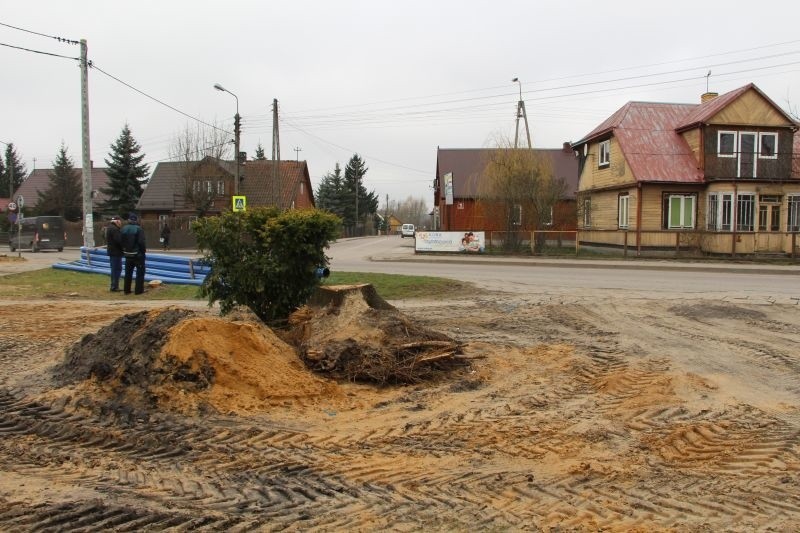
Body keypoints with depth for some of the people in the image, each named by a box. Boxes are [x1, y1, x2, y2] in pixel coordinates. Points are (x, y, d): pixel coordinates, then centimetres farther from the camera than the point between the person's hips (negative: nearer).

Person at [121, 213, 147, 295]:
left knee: (128, 273, 14)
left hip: (128, 254, 6)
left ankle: (127, 290, 18)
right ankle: (138, 290, 1)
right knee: (140, 272, 3)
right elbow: (141, 242, -20)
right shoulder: (138, 229, -16)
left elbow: (122, 242, 7)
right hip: (138, 254, -6)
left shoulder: (124, 229, 4)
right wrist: (144, 250, -7)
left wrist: (124, 250, 16)